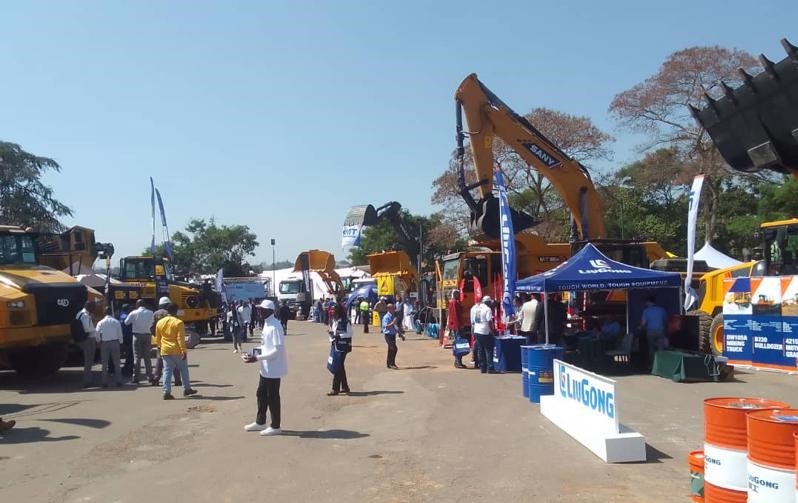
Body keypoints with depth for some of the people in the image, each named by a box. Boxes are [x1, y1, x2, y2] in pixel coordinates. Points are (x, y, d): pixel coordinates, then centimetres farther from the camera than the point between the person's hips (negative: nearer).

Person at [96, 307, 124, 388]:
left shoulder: (101, 323, -3)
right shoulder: (116, 322, -2)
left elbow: (97, 334, -6)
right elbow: (120, 334, -1)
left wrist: (100, 341, 11)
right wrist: (120, 342, 12)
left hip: (104, 343, 0)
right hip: (115, 342, 0)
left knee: (104, 364, 7)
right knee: (116, 363, 6)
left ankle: (104, 382, 7)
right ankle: (118, 381, 7)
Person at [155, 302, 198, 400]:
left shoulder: (160, 322, 4)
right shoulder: (178, 322, -12)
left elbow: (157, 338, 11)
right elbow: (180, 338, -16)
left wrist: (159, 347, 26)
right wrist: (183, 350, -15)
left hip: (165, 351, 4)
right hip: (177, 351, -4)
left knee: (167, 371, 5)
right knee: (183, 370, 13)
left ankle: (166, 392, -3)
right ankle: (187, 389, 21)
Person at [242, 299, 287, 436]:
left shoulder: (275, 326, -21)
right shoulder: (266, 324, 9)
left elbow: (278, 350, -25)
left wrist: (257, 358, -24)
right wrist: (254, 353, 5)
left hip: (273, 369, -9)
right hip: (266, 368, 9)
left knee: (272, 397, 2)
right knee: (261, 394, 19)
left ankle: (275, 426, 15)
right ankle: (260, 422, 34)